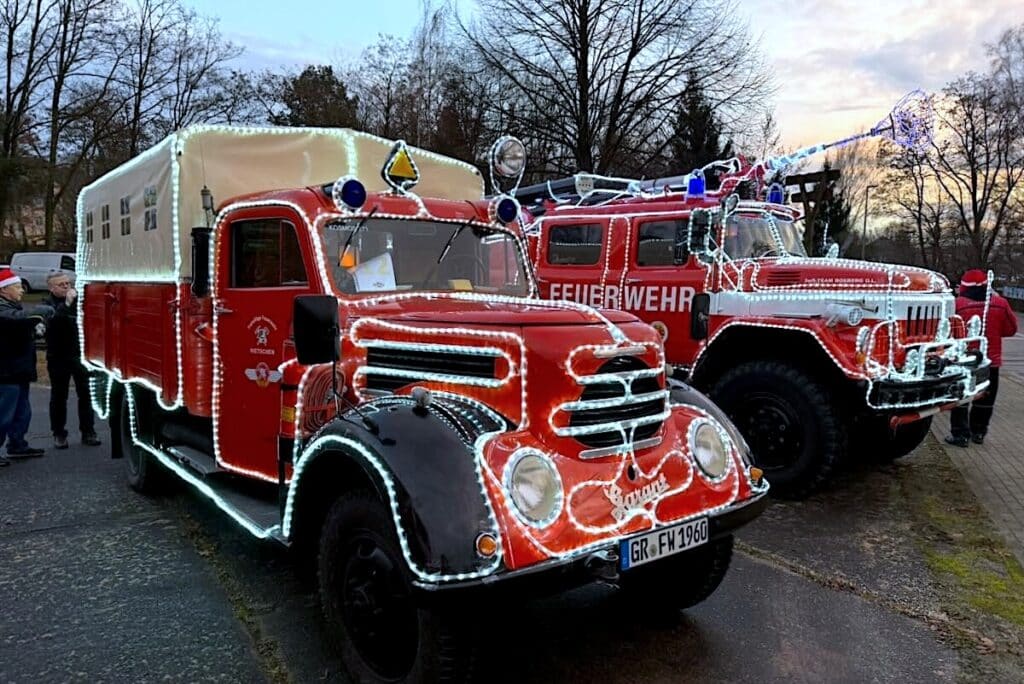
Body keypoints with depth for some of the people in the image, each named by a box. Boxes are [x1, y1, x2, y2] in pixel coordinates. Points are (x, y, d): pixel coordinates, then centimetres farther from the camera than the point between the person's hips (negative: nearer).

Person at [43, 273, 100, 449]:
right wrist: (67, 303, -30)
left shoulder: (79, 299, 4)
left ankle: (88, 432, 11)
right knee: (59, 396, 8)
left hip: (81, 355, 2)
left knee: (86, 394, 3)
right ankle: (59, 434, 18)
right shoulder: (48, 304, -2)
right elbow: (51, 319, -22)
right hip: (58, 357, -2)